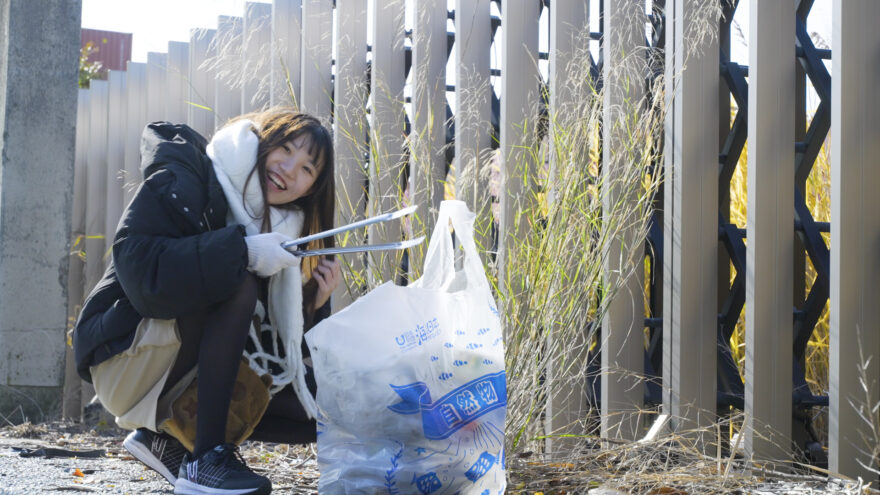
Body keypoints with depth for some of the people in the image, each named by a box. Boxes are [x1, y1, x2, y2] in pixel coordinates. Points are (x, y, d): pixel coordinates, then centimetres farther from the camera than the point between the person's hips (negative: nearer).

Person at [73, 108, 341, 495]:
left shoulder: (281, 226, 7)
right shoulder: (182, 180, -13)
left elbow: (275, 338, 5)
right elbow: (139, 268, -30)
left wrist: (313, 306, -14)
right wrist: (243, 251, -32)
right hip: (125, 358, -7)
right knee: (239, 282, -29)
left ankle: (169, 436, 3)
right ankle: (205, 459, -27)